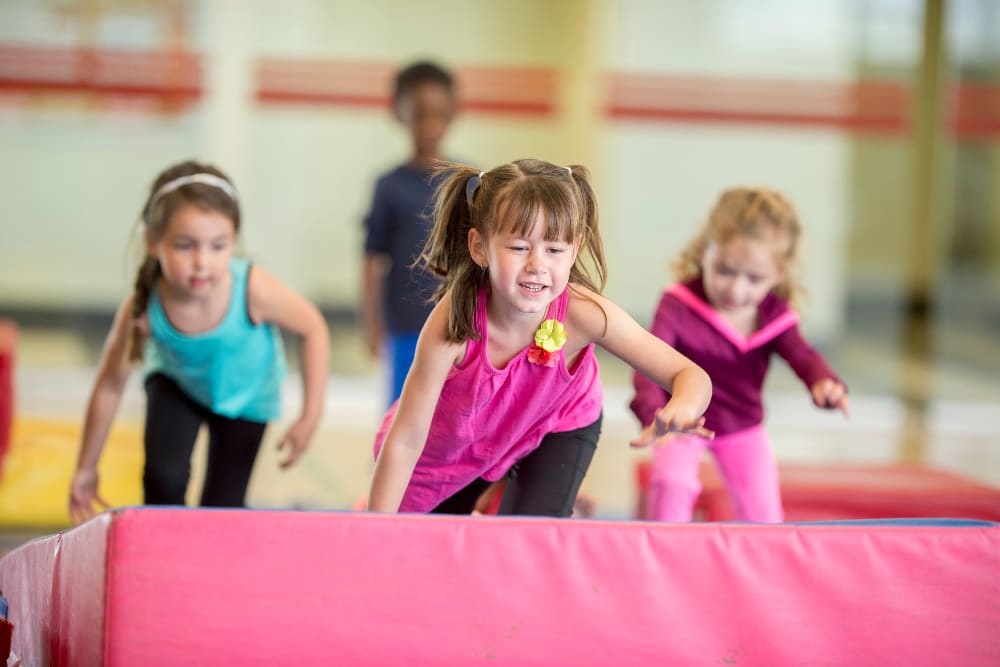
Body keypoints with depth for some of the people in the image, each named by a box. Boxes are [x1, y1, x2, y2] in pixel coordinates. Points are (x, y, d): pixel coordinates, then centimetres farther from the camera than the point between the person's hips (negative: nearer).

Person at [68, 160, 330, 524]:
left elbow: (314, 330, -20)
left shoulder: (253, 290, -38)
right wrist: (86, 469, -10)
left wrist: (310, 417, -19)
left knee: (223, 506, -1)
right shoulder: (141, 309, -34)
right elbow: (109, 386, -19)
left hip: (244, 391, 0)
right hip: (176, 382, 0)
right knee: (163, 479, -20)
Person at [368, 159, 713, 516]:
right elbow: (405, 440, -33)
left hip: (557, 426, 0)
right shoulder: (454, 320, -39)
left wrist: (682, 408, -60)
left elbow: (692, 376, -35)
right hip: (454, 439, 0)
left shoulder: (583, 313, -37)